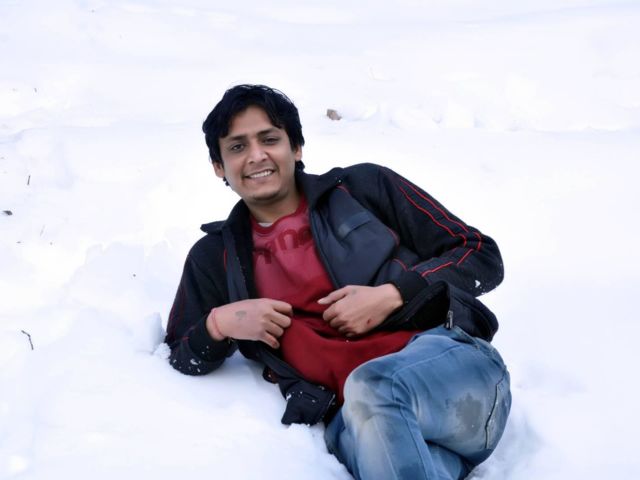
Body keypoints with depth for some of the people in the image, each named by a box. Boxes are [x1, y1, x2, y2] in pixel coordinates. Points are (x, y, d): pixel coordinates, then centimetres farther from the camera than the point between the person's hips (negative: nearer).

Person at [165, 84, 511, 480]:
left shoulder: (364, 187, 13)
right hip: (353, 417, 0)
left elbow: (482, 256, 11)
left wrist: (390, 296, -5)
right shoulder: (215, 258, 21)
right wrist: (219, 324, 2)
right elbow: (180, 361, 24)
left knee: (370, 390, -38)